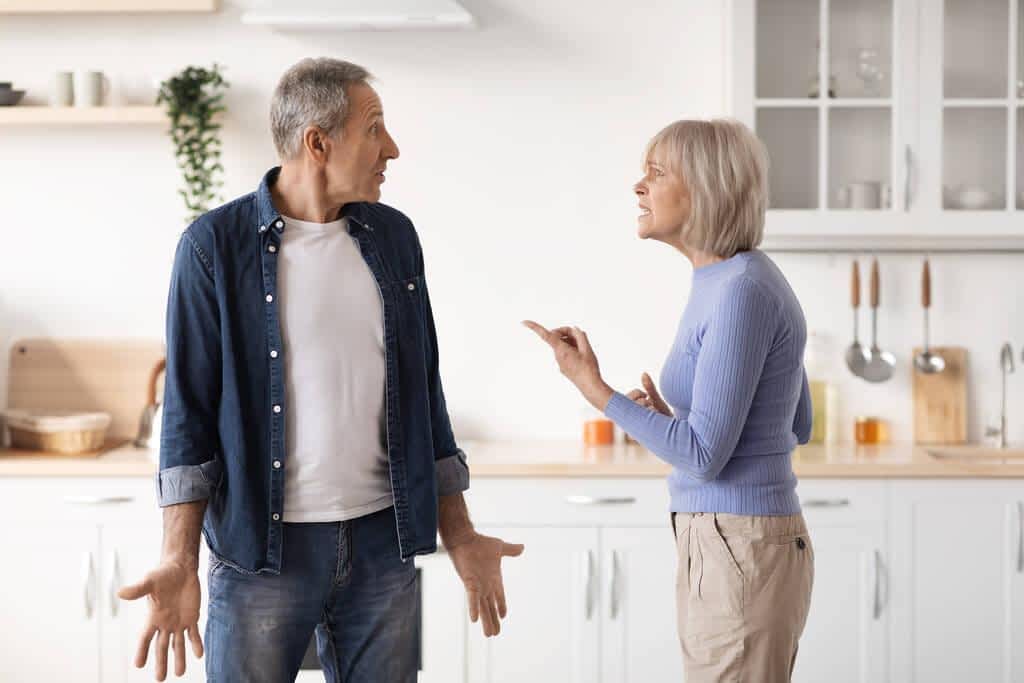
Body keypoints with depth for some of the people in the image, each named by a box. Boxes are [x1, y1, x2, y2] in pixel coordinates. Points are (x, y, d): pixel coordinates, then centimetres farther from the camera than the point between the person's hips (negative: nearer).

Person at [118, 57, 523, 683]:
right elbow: (190, 407, -5)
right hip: (262, 548, -3)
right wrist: (180, 560, -13)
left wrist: (459, 536, 10)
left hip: (383, 543, 4)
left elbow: (424, 395, 11)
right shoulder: (216, 244, -5)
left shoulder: (394, 237, 7)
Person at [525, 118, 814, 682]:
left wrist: (593, 388, -18)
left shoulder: (742, 292, -19)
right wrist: (672, 416, 15)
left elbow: (704, 455, -21)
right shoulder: (735, 283, 11)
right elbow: (797, 426, 20)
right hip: (729, 544, 10)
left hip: (737, 552, -10)